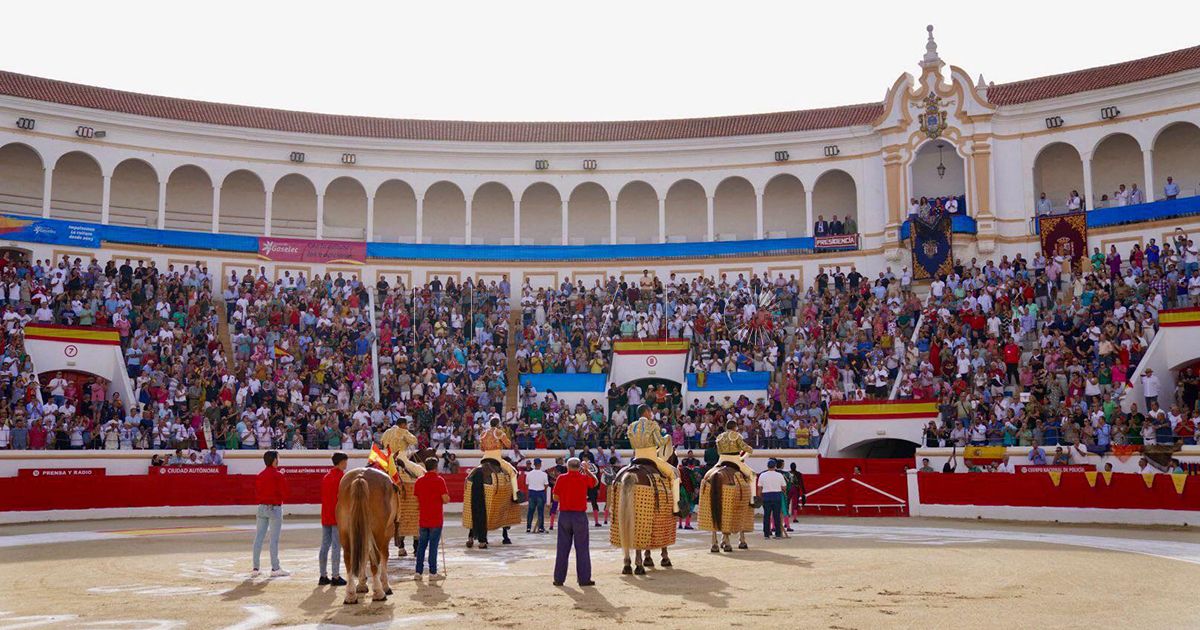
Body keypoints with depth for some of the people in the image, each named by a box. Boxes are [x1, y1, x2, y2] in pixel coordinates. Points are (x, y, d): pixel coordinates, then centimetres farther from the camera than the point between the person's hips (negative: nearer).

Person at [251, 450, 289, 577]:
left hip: (262, 508, 6)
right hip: (275, 508, -6)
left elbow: (256, 493, 12)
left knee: (258, 537, 7)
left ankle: (255, 568, 9)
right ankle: (275, 568, 1)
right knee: (274, 539, -2)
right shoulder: (278, 475, -11)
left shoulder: (260, 476, 7)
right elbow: (284, 493, -9)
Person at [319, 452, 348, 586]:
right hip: (338, 517, -7)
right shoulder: (342, 476, -11)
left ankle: (323, 576, 13)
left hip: (325, 517, 7)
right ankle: (336, 577, -2)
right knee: (336, 546, -4)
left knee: (325, 545, 9)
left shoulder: (326, 476, 12)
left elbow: (324, 497, 15)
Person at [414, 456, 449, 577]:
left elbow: (417, 498, 11)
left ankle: (418, 571, 13)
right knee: (433, 545, 0)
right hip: (436, 519, -4)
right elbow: (446, 499, -15)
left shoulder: (419, 481, 5)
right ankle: (432, 572, 2)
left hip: (422, 519, 5)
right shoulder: (439, 480, -11)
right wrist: (447, 498, 7)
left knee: (421, 545, 12)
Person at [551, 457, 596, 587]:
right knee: (582, 548, 5)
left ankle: (559, 578, 11)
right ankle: (584, 579, 5)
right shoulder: (584, 478, -4)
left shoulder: (561, 478, -3)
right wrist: (586, 470, 22)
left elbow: (556, 497, 1)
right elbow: (595, 481, 17)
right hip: (580, 515, -1)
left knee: (563, 548, 8)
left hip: (564, 515, 1)